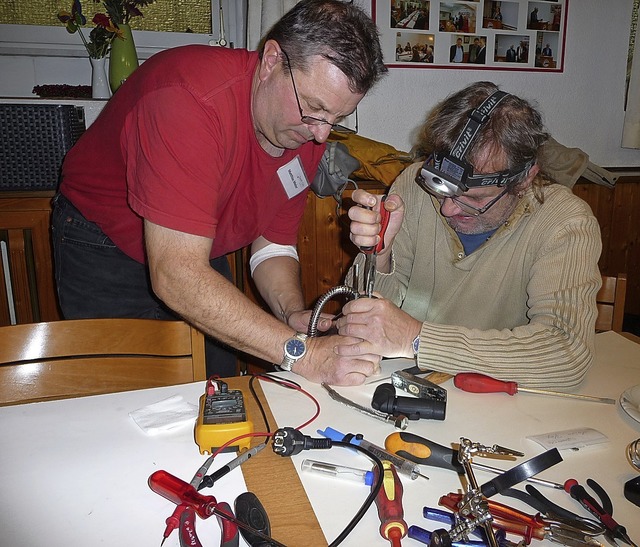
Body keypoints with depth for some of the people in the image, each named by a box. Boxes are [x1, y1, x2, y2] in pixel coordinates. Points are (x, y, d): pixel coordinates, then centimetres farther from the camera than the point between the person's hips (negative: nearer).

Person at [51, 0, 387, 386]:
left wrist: (294, 314, -26)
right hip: (107, 249, -5)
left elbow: (274, 245, -6)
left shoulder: (310, 129, -13)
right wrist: (300, 352, -43)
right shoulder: (190, 98, -35)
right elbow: (176, 277, -40)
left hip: (196, 250, 5)